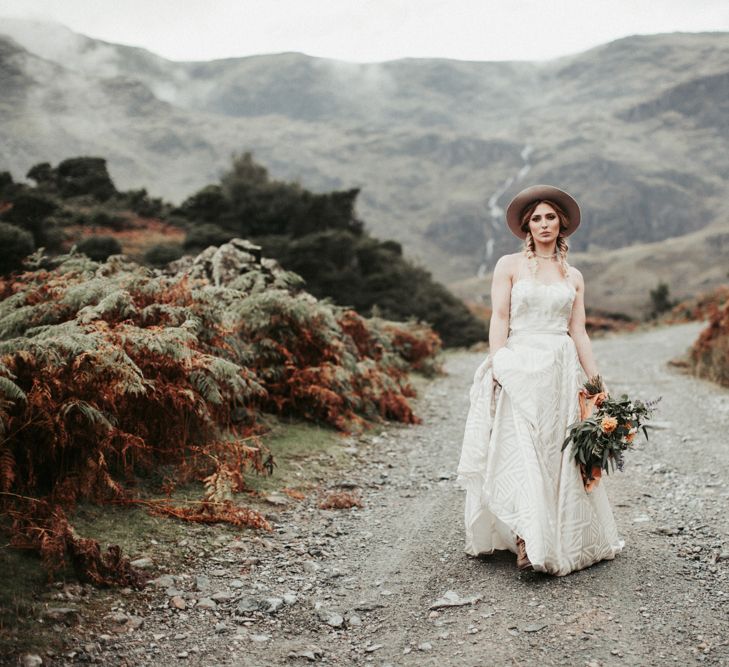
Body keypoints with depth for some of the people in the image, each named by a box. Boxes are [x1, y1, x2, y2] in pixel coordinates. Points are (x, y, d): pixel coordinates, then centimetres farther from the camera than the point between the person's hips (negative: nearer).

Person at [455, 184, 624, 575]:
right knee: (520, 451, -12)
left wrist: (596, 382, 7)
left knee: (561, 454, 5)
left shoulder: (573, 276, 13)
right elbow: (499, 319, -2)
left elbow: (579, 333, 12)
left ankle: (563, 539, 15)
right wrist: (497, 369, -13)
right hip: (520, 367, -3)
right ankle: (528, 539, -12)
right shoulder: (509, 265, 5)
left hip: (562, 371, 3)